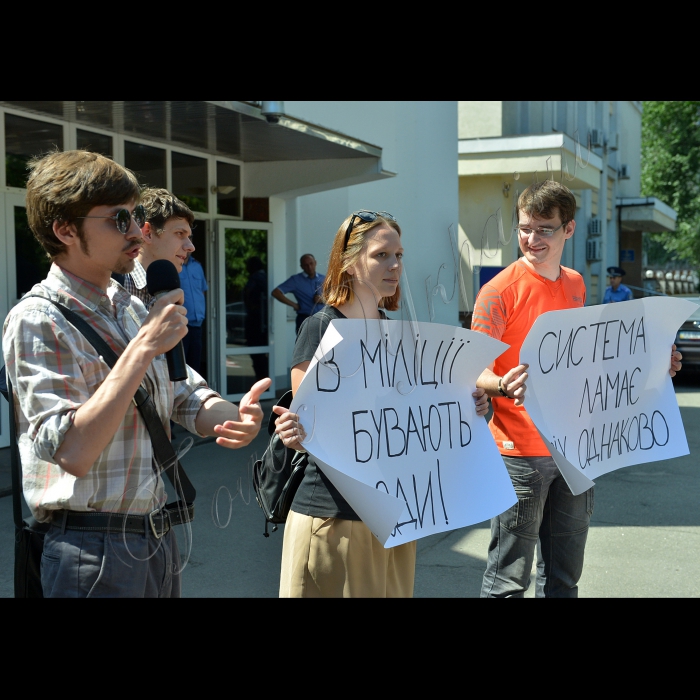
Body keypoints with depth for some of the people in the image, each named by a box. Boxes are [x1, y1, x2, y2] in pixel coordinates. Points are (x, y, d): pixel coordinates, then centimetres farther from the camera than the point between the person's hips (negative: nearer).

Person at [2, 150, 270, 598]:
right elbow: (72, 452, -25)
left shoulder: (133, 309, 9)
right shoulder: (37, 321, -16)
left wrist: (235, 418, -12)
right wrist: (145, 346, -25)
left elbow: (188, 396, 11)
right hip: (95, 549, -7)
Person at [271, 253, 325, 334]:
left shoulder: (324, 279, 11)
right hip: (305, 320, -4)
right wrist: (294, 305, -8)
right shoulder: (296, 280, 1)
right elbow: (276, 292, -6)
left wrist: (323, 299, -7)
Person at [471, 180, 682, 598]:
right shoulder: (501, 290, -11)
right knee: (509, 579, -3)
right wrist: (503, 386, -35)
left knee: (564, 578, 15)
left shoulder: (575, 286, 10)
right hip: (520, 451, -6)